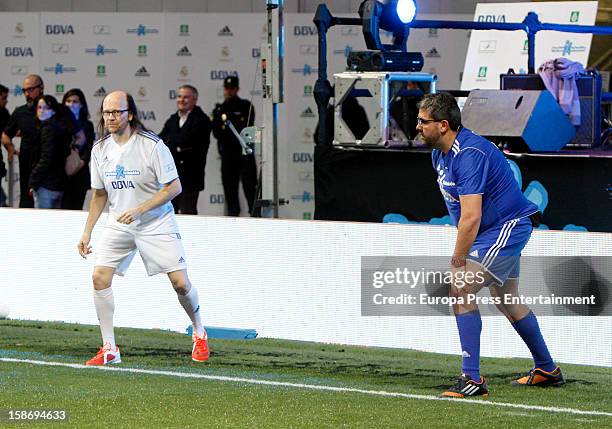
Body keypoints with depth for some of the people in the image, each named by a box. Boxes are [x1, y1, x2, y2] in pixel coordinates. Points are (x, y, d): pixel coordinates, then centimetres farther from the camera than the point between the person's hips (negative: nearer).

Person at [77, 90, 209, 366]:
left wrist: (139, 209, -23)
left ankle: (199, 334, 20)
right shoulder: (100, 149, 0)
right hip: (118, 224, 4)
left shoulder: (152, 145, -16)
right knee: (100, 277, -11)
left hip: (157, 223, -4)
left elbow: (174, 187, -15)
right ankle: (109, 349, -3)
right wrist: (87, 231, 11)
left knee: (180, 282, -8)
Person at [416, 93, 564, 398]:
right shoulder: (439, 153, 4)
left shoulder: (470, 154, -28)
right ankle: (547, 370, 38)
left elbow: (471, 218, -32)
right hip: (500, 229, 11)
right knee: (506, 300, 21)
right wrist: (461, 251, 15)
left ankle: (472, 379, -23)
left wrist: (458, 262, -24)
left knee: (460, 290, -21)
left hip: (508, 227, -11)